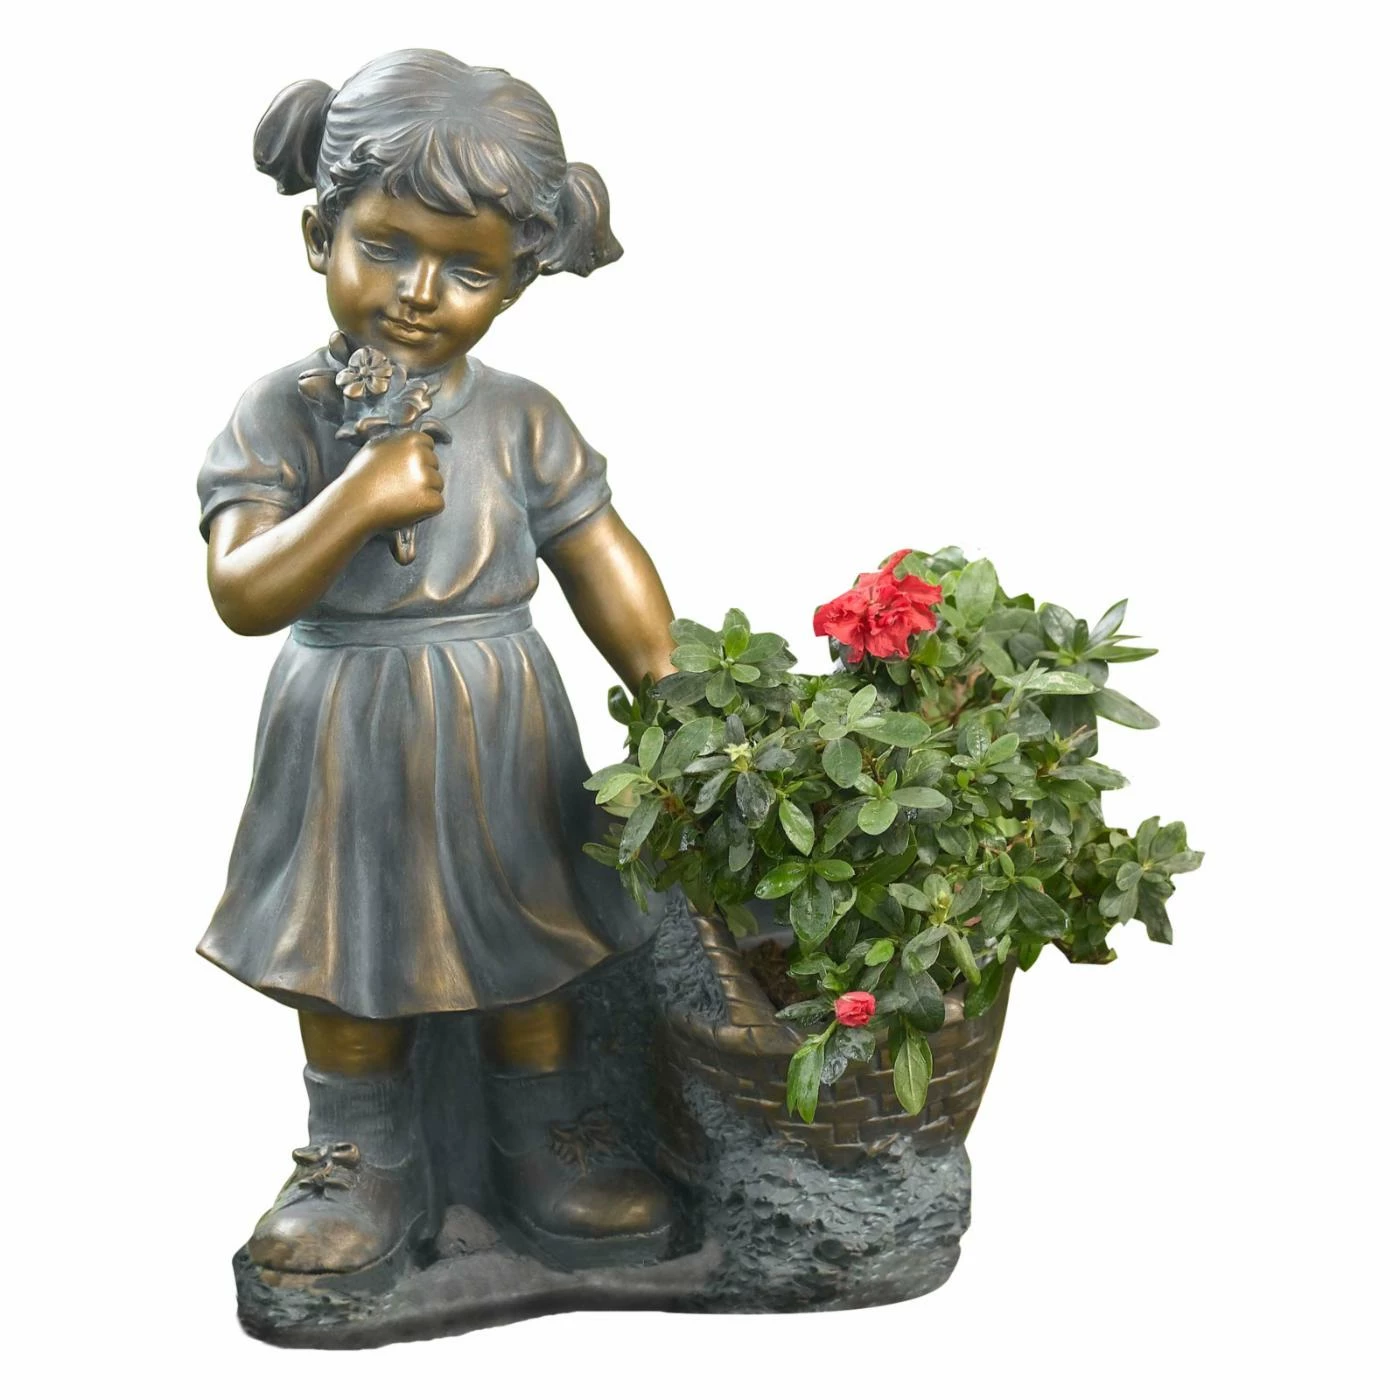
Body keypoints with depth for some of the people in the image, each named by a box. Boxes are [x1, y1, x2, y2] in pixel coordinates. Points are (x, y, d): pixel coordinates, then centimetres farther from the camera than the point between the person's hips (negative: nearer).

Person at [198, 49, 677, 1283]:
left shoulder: (523, 420, -5)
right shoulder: (283, 413, -10)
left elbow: (608, 568, 0)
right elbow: (240, 595, -19)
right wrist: (359, 497, -30)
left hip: (502, 732, 1)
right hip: (346, 739, -1)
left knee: (527, 949, 14)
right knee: (346, 962, 12)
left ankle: (545, 1154, 33)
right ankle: (367, 1171, 31)